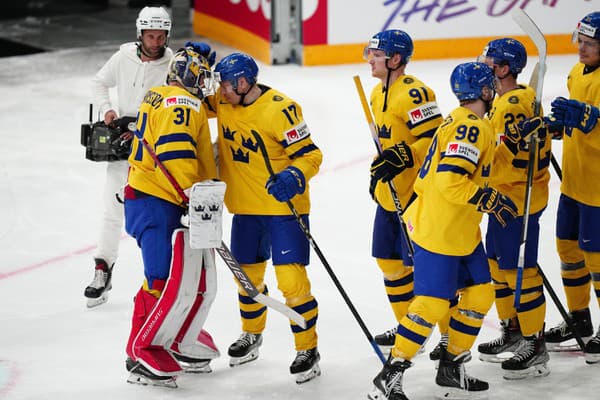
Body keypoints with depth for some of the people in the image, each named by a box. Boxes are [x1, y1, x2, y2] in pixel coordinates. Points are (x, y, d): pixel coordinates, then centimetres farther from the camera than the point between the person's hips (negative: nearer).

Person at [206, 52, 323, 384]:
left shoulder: (281, 109, -21)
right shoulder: (223, 101, -1)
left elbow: (309, 155, -18)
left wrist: (293, 177, -36)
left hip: (284, 206, -7)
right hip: (245, 207, 7)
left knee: (291, 279, -11)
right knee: (247, 275, 19)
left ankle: (307, 350, 1)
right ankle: (251, 336, 41)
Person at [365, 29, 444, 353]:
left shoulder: (415, 93, -19)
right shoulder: (378, 94, 12)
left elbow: (433, 139, -25)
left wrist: (403, 157, -34)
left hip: (416, 195, -10)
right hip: (388, 194, 10)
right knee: (390, 261, 16)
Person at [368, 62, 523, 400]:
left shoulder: (463, 123, 14)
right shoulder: (471, 127, -19)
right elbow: (450, 179, -28)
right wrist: (491, 200, -22)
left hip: (463, 231, 11)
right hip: (437, 230, -11)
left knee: (481, 293, 11)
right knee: (433, 303, -11)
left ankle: (452, 370, 20)